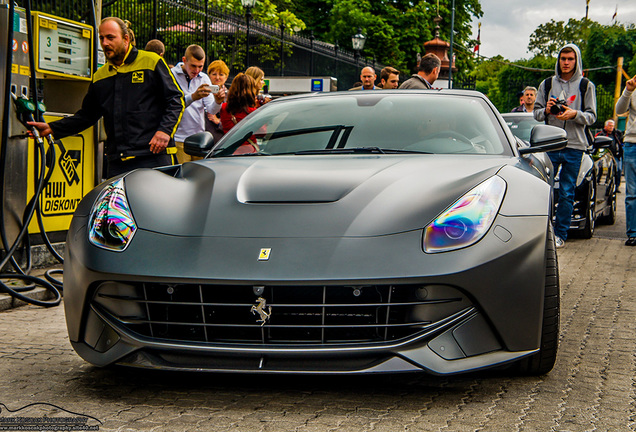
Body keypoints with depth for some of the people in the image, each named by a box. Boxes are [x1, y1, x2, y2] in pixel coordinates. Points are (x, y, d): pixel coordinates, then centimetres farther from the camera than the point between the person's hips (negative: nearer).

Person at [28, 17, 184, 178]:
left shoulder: (152, 62, 5)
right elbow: (87, 115, 25)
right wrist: (52, 128, 15)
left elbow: (176, 100, 2)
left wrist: (165, 131, -12)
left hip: (154, 156, -5)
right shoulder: (100, 76, 20)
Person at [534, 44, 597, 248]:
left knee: (567, 193, 1)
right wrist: (546, 110, -9)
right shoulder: (547, 84, 11)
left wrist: (575, 114, -15)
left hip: (574, 146, -1)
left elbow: (592, 116, 4)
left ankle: (560, 234, 7)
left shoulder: (586, 86, 7)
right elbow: (536, 113, 13)